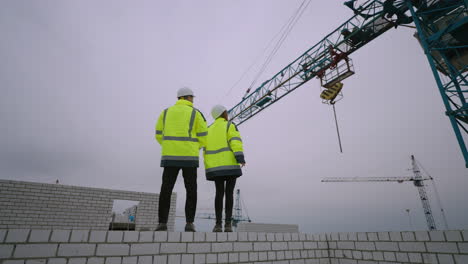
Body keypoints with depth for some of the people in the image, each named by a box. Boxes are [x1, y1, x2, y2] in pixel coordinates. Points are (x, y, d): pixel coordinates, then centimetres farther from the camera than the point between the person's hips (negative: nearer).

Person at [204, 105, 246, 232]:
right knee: (229, 193, -3)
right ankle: (228, 224, -8)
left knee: (219, 193, 2)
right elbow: (235, 142, -13)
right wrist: (241, 158, -22)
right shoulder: (230, 125, 3)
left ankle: (218, 224, -5)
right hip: (230, 164, -4)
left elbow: (206, 150, 16)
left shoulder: (209, 129, 20)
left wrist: (209, 168, 17)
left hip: (216, 166, 4)